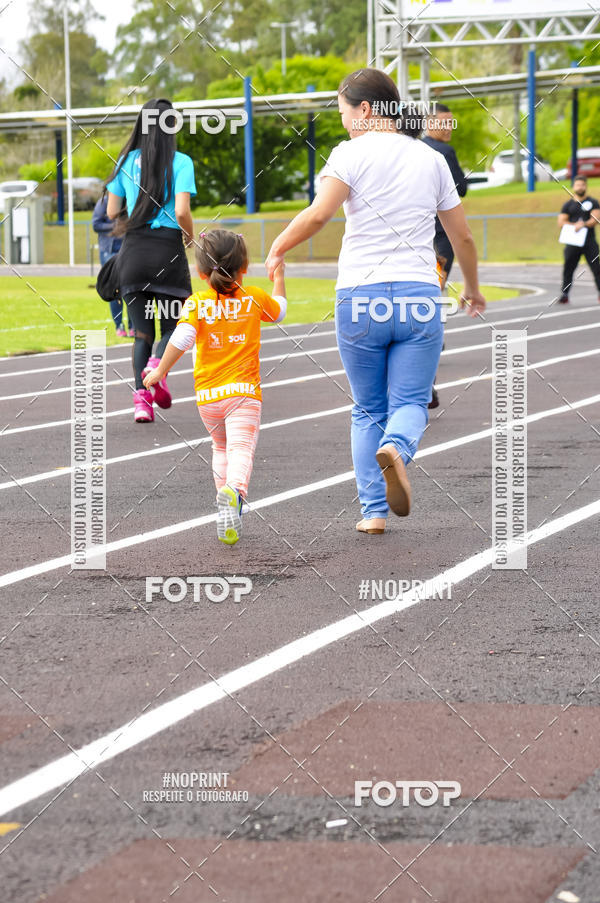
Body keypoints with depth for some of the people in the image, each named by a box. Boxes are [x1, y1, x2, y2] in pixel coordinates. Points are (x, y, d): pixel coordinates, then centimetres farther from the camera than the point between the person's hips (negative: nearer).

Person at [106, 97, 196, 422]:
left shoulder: (127, 161, 7)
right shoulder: (180, 162, -4)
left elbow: (111, 212, 8)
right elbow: (182, 212, -13)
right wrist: (190, 238, 6)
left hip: (133, 250, 3)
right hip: (168, 247, -3)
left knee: (142, 332, 9)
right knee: (173, 326, 10)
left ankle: (141, 397, -6)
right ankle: (158, 365, -22)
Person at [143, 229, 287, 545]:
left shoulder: (196, 303, -2)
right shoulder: (254, 298, 4)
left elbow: (181, 339, -15)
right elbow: (279, 310, 25)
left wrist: (160, 371, -3)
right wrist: (278, 278, 39)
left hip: (207, 394, 2)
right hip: (243, 390, -2)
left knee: (221, 448, 23)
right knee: (241, 448, -14)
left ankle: (228, 508, 25)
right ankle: (234, 491, -43)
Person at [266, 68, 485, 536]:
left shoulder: (353, 153, -2)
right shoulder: (431, 159, 10)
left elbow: (317, 215, -16)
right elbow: (463, 238, 16)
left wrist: (278, 249, 0)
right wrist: (473, 288, 32)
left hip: (360, 299, -2)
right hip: (419, 298, 2)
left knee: (368, 410, 13)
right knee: (410, 403, 6)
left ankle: (373, 510, 5)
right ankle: (395, 447, -28)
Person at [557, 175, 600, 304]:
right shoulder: (568, 205, 13)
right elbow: (561, 222, 3)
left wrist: (583, 224, -21)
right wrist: (575, 225, -13)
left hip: (589, 241, -1)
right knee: (568, 268, -4)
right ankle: (564, 295, 0)